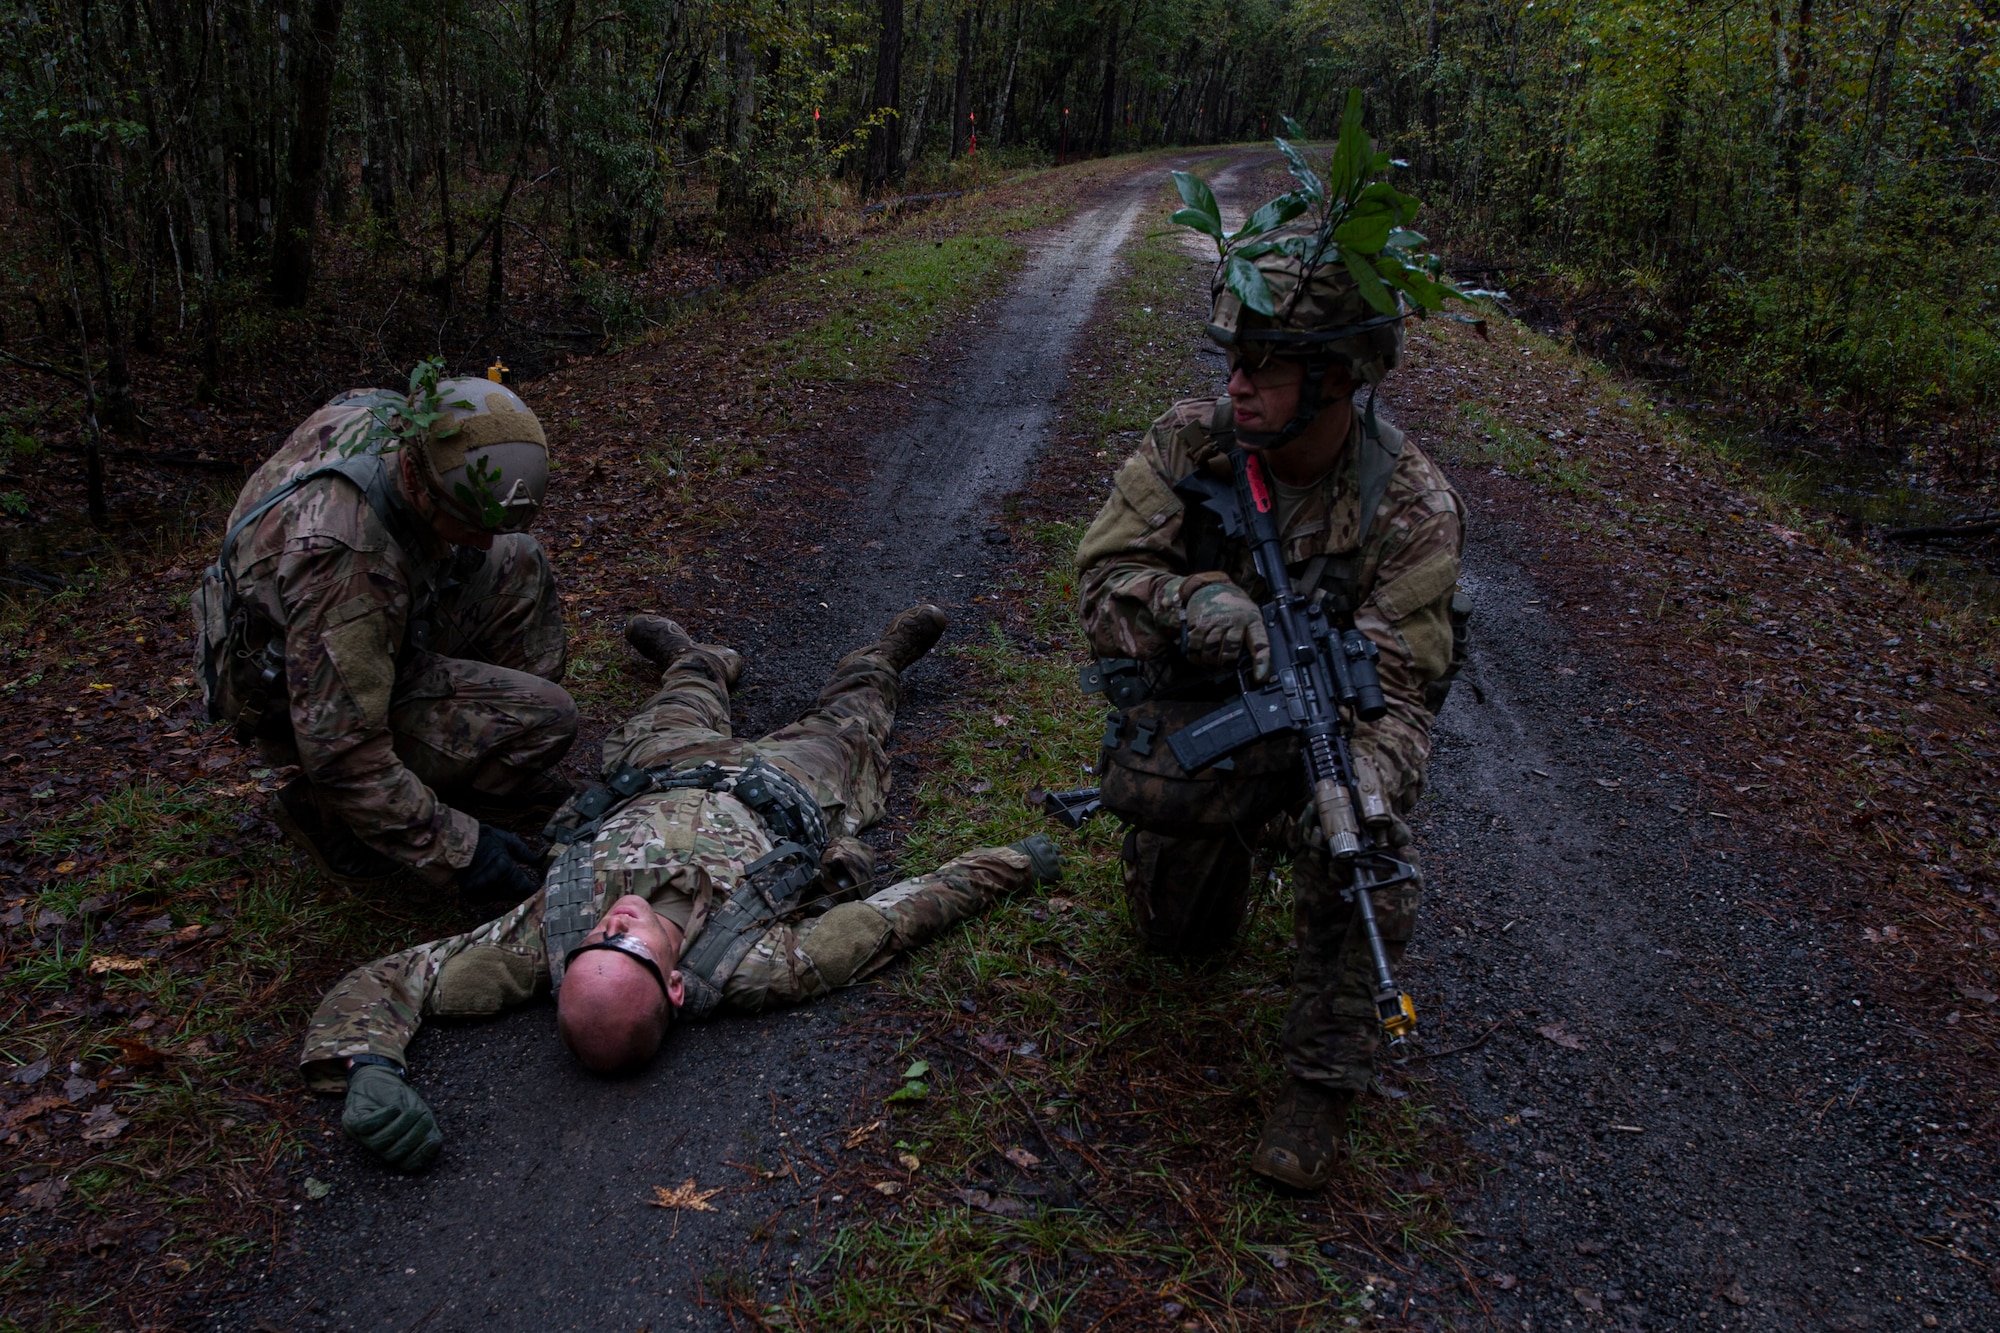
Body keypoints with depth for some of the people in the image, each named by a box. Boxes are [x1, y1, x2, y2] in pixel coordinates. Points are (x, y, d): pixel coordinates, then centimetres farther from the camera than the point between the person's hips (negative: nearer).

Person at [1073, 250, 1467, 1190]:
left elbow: (1396, 689, -26)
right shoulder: (1191, 441, -17)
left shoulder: (1412, 507, -23)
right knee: (1176, 931, 10)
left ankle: (1323, 1080, -8)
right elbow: (1104, 576, -19)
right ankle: (1230, 842, 45)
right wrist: (1203, 604, -40)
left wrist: (1365, 783, -48)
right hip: (1192, 721, 3)